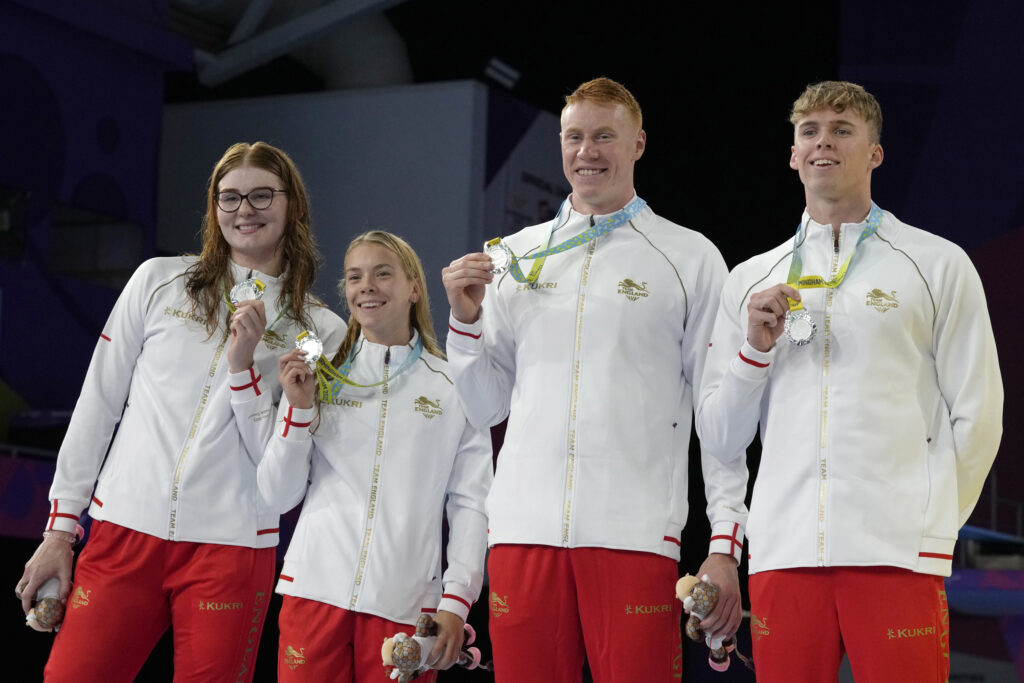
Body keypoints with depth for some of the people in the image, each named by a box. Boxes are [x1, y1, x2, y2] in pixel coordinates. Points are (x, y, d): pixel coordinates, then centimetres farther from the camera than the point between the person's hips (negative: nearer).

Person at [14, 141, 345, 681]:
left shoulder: (322, 331, 5)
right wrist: (60, 529, 6)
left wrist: (243, 365, -12)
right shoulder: (159, 281, 7)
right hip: (125, 534, 1)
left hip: (231, 547, -1)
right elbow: (98, 403, 9)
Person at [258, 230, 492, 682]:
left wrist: (456, 601, -6)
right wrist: (299, 408, -3)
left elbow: (469, 504, 2)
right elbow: (279, 497, 8)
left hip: (405, 604, -1)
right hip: (315, 590, 2)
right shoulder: (320, 378, 11)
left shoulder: (453, 386, 5)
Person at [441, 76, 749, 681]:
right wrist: (466, 318, 1)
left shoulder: (690, 258, 7)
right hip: (524, 530, 3)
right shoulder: (515, 256, 15)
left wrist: (725, 545, -3)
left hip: (634, 534, -3)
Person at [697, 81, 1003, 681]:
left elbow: (976, 417, 6)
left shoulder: (938, 265, 8)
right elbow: (721, 440, 14)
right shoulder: (751, 281, 16)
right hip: (783, 553, 3)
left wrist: (926, 522, 2)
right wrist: (755, 348, 0)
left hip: (896, 556, -2)